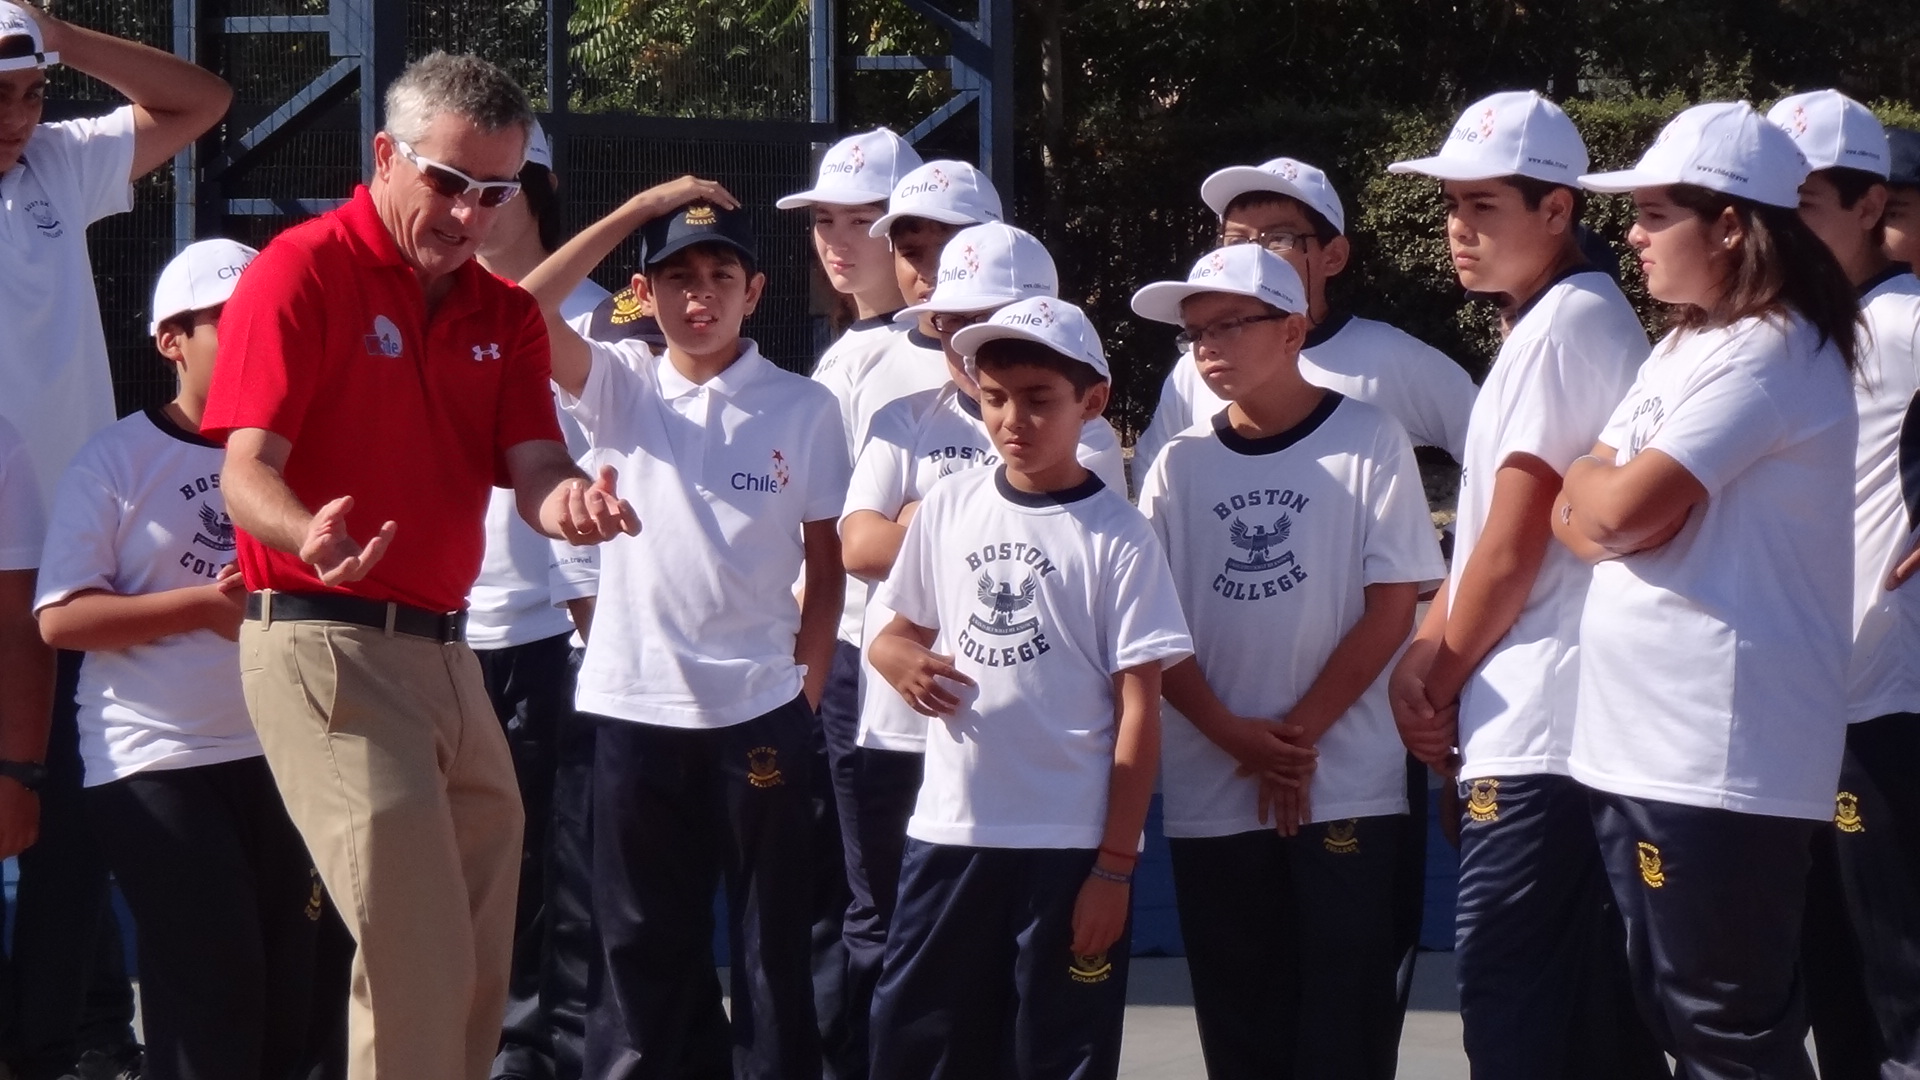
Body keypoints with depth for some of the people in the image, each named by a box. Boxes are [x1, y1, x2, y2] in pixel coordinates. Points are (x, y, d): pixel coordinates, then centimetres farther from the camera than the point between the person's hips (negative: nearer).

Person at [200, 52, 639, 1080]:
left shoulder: (505, 314, 14)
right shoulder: (303, 270, -7)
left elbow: (531, 467, 3)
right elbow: (247, 470, -14)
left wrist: (570, 500, -22)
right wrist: (310, 534, -37)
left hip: (444, 647, 7)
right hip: (327, 641, -7)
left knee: (480, 962, 10)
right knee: (420, 958, -13)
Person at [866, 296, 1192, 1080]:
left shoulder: (1116, 537, -6)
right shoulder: (950, 507, 6)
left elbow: (1139, 711, -6)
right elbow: (901, 629, 20)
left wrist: (1115, 865, -10)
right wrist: (901, 658, -6)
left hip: (1069, 846, -4)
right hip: (950, 833, 4)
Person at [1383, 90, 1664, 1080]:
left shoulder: (1561, 328, -13)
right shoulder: (1563, 324, 19)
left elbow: (1513, 551, -14)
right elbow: (1487, 529, 18)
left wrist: (1441, 688, -2)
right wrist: (1426, 651, 4)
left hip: (1535, 739, -10)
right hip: (1583, 736, 10)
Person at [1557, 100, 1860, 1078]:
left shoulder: (1770, 354, -13)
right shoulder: (1684, 348, 17)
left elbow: (1618, 513, -20)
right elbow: (1578, 523, 13)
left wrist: (1593, 478, 2)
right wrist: (1612, 494, -9)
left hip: (1717, 762, -10)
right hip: (1637, 742, 10)